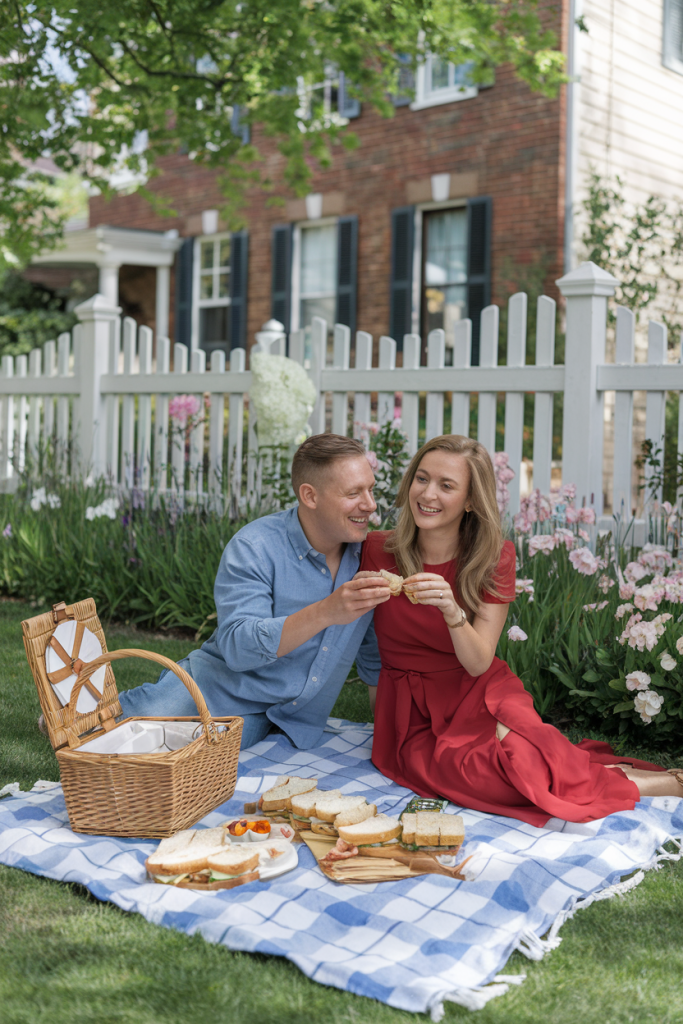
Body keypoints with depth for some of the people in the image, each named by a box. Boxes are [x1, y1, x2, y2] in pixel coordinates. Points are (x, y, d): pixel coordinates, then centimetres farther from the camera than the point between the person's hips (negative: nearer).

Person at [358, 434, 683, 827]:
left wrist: (451, 610, -30)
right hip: (412, 709, 0)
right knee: (476, 771, -34)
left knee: (518, 754, -36)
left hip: (479, 693, 0)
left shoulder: (494, 556, -4)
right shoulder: (377, 551, -5)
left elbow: (479, 663, -14)